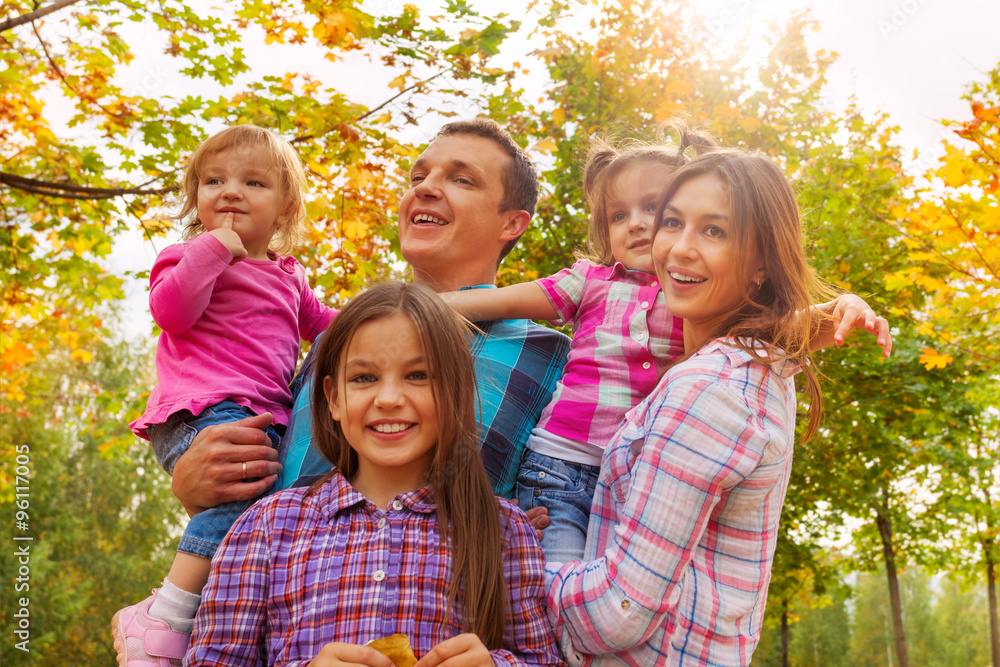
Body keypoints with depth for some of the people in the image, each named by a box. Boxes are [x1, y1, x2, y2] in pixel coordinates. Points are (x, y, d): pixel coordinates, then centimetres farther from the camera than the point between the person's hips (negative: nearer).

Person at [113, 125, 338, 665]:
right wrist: (214, 247, -11)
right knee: (245, 485, -32)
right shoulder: (192, 256, 8)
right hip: (204, 411, -8)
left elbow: (317, 320, 43)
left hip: (265, 418, 8)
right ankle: (159, 623, -24)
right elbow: (170, 311, -11)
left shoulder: (288, 277, 26)